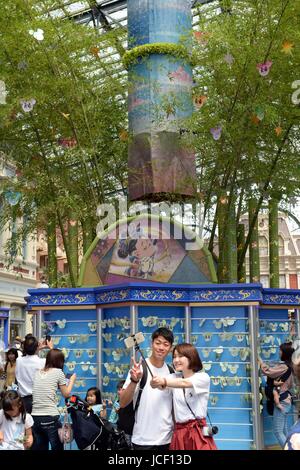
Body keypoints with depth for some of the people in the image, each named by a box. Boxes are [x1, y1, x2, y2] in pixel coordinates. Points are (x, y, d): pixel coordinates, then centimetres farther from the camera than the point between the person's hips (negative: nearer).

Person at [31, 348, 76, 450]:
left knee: (39, 447, 11)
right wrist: (72, 380, 18)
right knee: (57, 447, 5)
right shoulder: (58, 372, -2)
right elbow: (66, 394, 5)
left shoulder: (38, 373, 11)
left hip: (35, 416, 5)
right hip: (50, 417, -5)